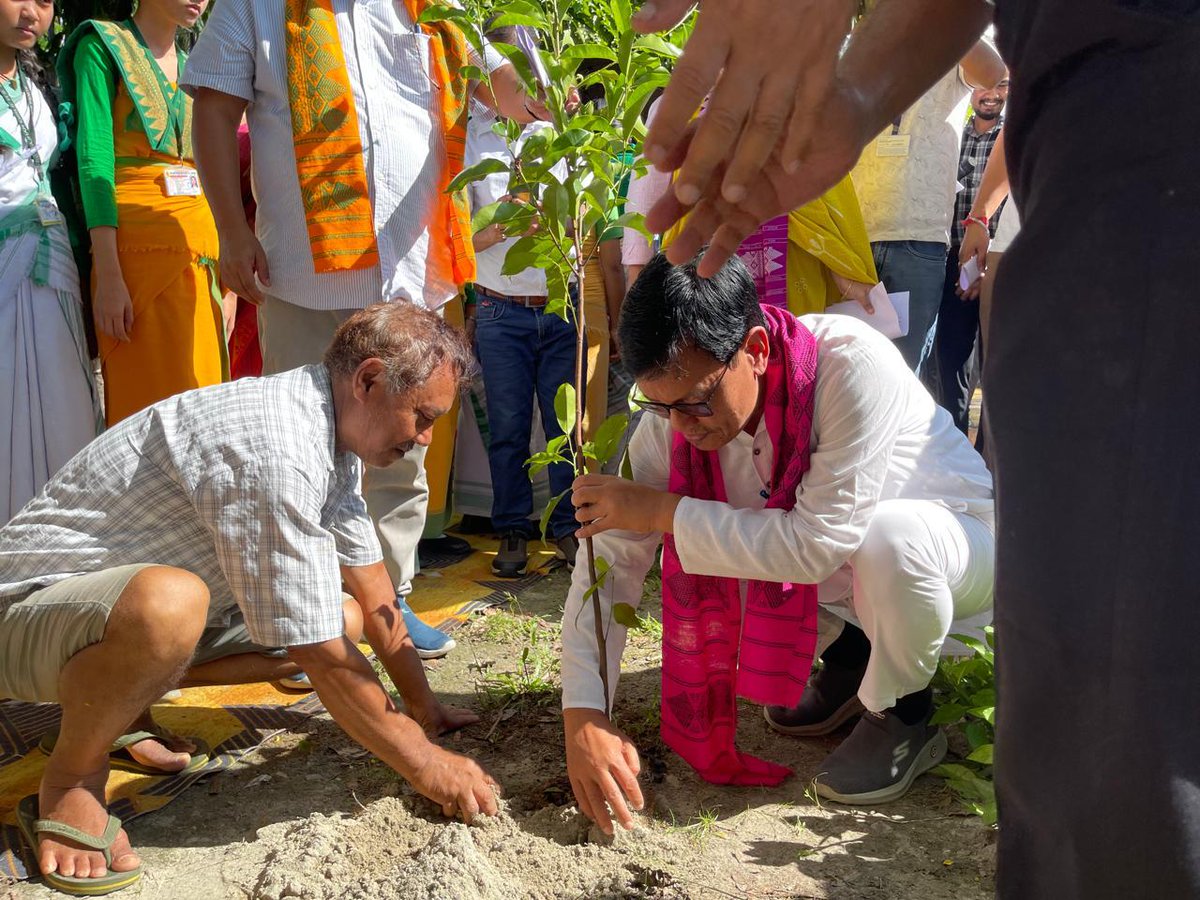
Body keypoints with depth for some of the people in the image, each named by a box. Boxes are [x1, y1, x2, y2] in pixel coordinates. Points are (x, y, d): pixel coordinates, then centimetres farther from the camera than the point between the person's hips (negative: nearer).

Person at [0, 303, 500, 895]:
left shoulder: (330, 427, -2)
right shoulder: (275, 450, -32)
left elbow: (372, 594, 8)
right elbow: (325, 662, -28)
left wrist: (422, 706, 11)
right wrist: (425, 766, -17)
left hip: (125, 599, 9)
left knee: (344, 619, 1)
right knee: (168, 602, -41)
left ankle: (122, 695, 12)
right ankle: (72, 779, -11)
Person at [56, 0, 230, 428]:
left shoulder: (192, 67, 19)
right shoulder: (103, 47, 2)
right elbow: (93, 160, -9)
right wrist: (108, 276, -20)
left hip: (201, 252, 6)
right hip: (139, 247, -6)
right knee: (149, 405, -7)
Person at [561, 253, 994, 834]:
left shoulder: (853, 363, -35)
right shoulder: (673, 414, -19)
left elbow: (819, 542, -37)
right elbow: (611, 555, -18)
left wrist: (664, 510, -32)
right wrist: (582, 715, -27)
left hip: (957, 534, -5)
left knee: (890, 537, -37)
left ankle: (904, 717, -5)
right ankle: (850, 657, 11)